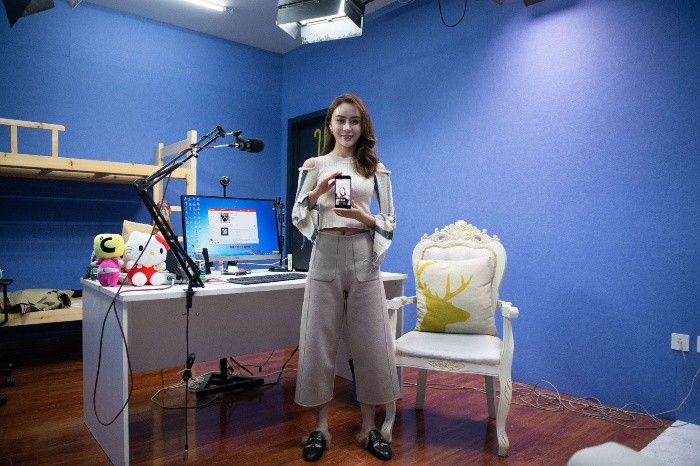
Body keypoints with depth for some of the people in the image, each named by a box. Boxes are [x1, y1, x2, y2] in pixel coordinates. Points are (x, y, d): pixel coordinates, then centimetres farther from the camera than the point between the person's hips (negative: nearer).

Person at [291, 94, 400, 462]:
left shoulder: (376, 168, 8)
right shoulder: (313, 165, 7)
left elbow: (390, 222, 5)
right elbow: (296, 217, 5)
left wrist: (362, 216, -14)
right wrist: (317, 193, -13)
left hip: (363, 259, 1)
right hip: (325, 259, 0)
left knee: (371, 345, 4)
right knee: (319, 344, 4)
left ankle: (369, 428, 21)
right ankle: (321, 427, 20)